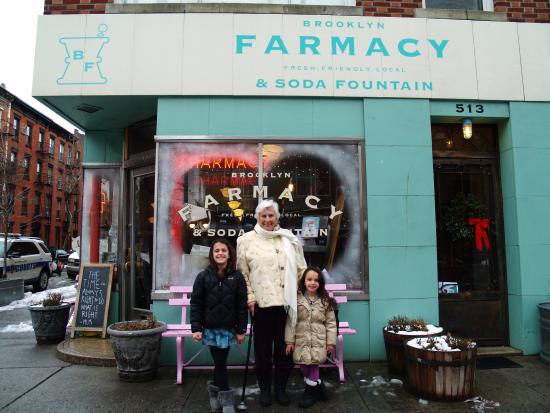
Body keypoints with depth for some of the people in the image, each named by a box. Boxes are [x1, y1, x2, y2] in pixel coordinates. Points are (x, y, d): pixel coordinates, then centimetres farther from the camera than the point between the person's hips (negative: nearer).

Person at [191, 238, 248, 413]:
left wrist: (241, 330, -4)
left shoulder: (237, 276, -3)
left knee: (220, 362, 6)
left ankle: (215, 388, 30)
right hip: (211, 327, 0)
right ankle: (226, 398, 19)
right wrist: (196, 328, -8)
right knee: (220, 363, 3)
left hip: (228, 328, 0)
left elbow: (242, 305, -2)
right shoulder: (203, 276, -3)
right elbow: (196, 304, -2)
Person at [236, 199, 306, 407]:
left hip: (286, 303, 2)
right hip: (261, 304, -1)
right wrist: (250, 298, -5)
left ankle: (281, 389, 30)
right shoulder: (246, 240, 3)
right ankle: (264, 389, 29)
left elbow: (301, 270, 10)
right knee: (262, 349, 10)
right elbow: (242, 273, 2)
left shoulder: (289, 240, 8)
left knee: (284, 348, 11)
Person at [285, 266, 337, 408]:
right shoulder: (297, 299, -3)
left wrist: (331, 342, -1)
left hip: (318, 340, -1)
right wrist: (289, 340, -5)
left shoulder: (325, 301, -1)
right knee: (303, 366, 6)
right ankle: (317, 385, 32)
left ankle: (311, 390, 25)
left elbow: (331, 322, 2)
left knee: (313, 365, 1)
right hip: (301, 339, 1)